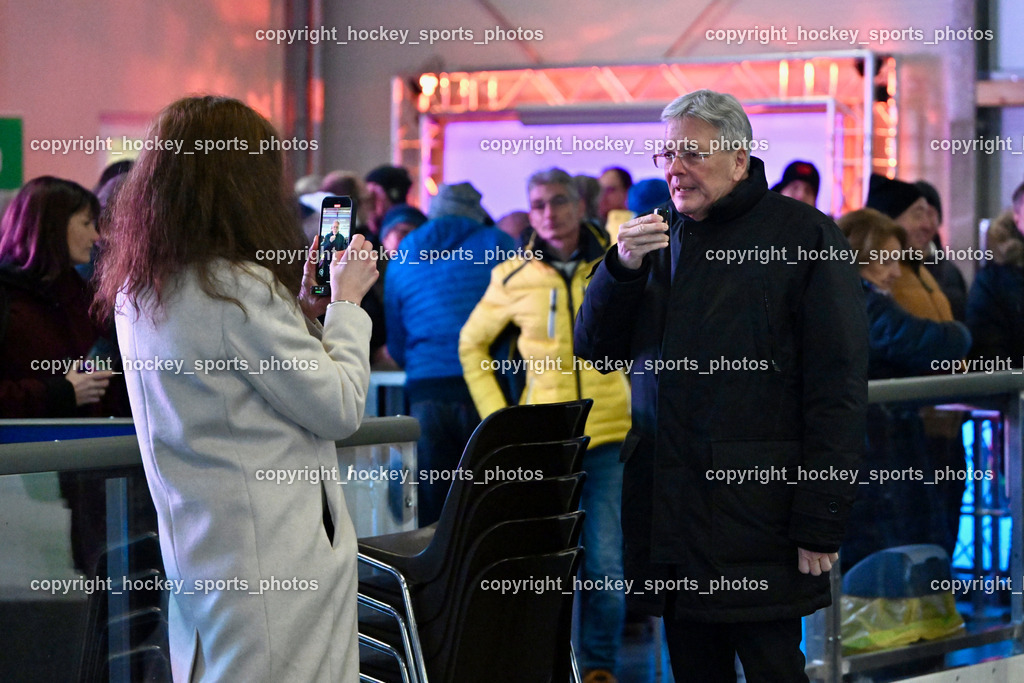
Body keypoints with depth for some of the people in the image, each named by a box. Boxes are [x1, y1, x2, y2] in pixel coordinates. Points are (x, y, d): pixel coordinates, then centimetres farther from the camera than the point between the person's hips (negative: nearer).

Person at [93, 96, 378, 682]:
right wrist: (347, 301, -1)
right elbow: (341, 408, -13)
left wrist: (303, 306, 13)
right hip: (274, 559, -9)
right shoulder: (239, 289, -19)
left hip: (197, 549, 9)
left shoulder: (138, 292, 8)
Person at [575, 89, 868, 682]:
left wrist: (821, 520, -13)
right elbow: (594, 349, 14)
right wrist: (623, 269, -5)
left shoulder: (804, 235, -3)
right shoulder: (658, 239, 16)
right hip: (667, 511, 6)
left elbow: (838, 387, -8)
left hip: (757, 513, -5)